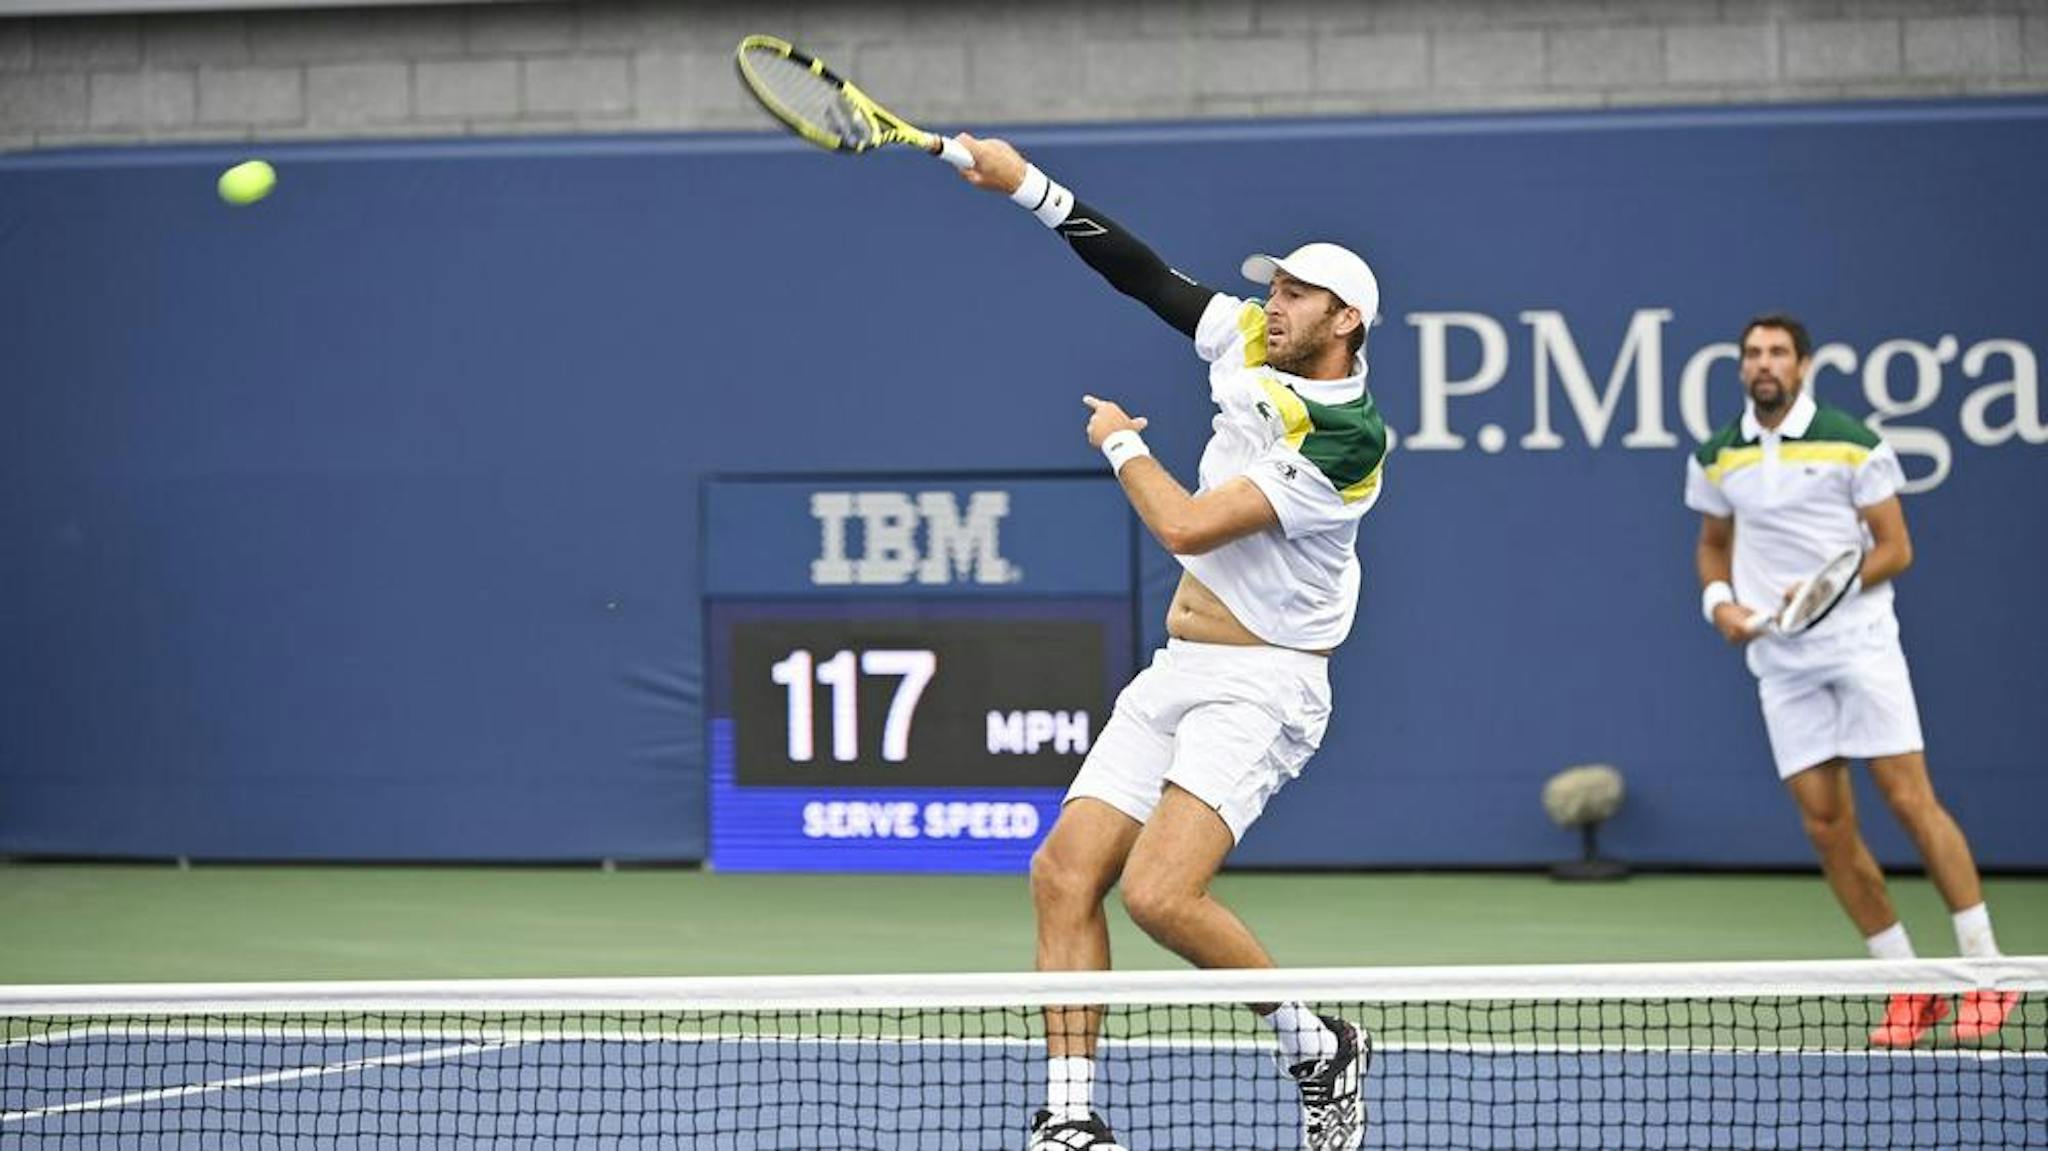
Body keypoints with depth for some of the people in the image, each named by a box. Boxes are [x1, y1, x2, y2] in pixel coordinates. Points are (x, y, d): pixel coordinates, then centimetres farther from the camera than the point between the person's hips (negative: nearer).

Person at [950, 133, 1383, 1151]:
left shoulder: (1344, 443, -19)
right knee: (1064, 874, -4)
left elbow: (1186, 527, -20)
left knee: (1160, 892, -23)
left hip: (1260, 685, -8)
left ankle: (1318, 1048, -2)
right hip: (1174, 675, 8)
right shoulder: (1251, 348, 5)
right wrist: (1028, 187, 5)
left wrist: (1121, 444, -3)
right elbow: (1146, 276, 12)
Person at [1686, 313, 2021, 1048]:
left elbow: (1895, 547, -2)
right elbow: (1714, 544, 22)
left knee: (1910, 798, -9)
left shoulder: (1851, 443, -4)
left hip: (1859, 644, -4)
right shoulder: (1716, 458, 8)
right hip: (1781, 660, 4)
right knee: (1825, 821, -1)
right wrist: (1720, 600, 2)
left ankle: (1984, 969, -4)